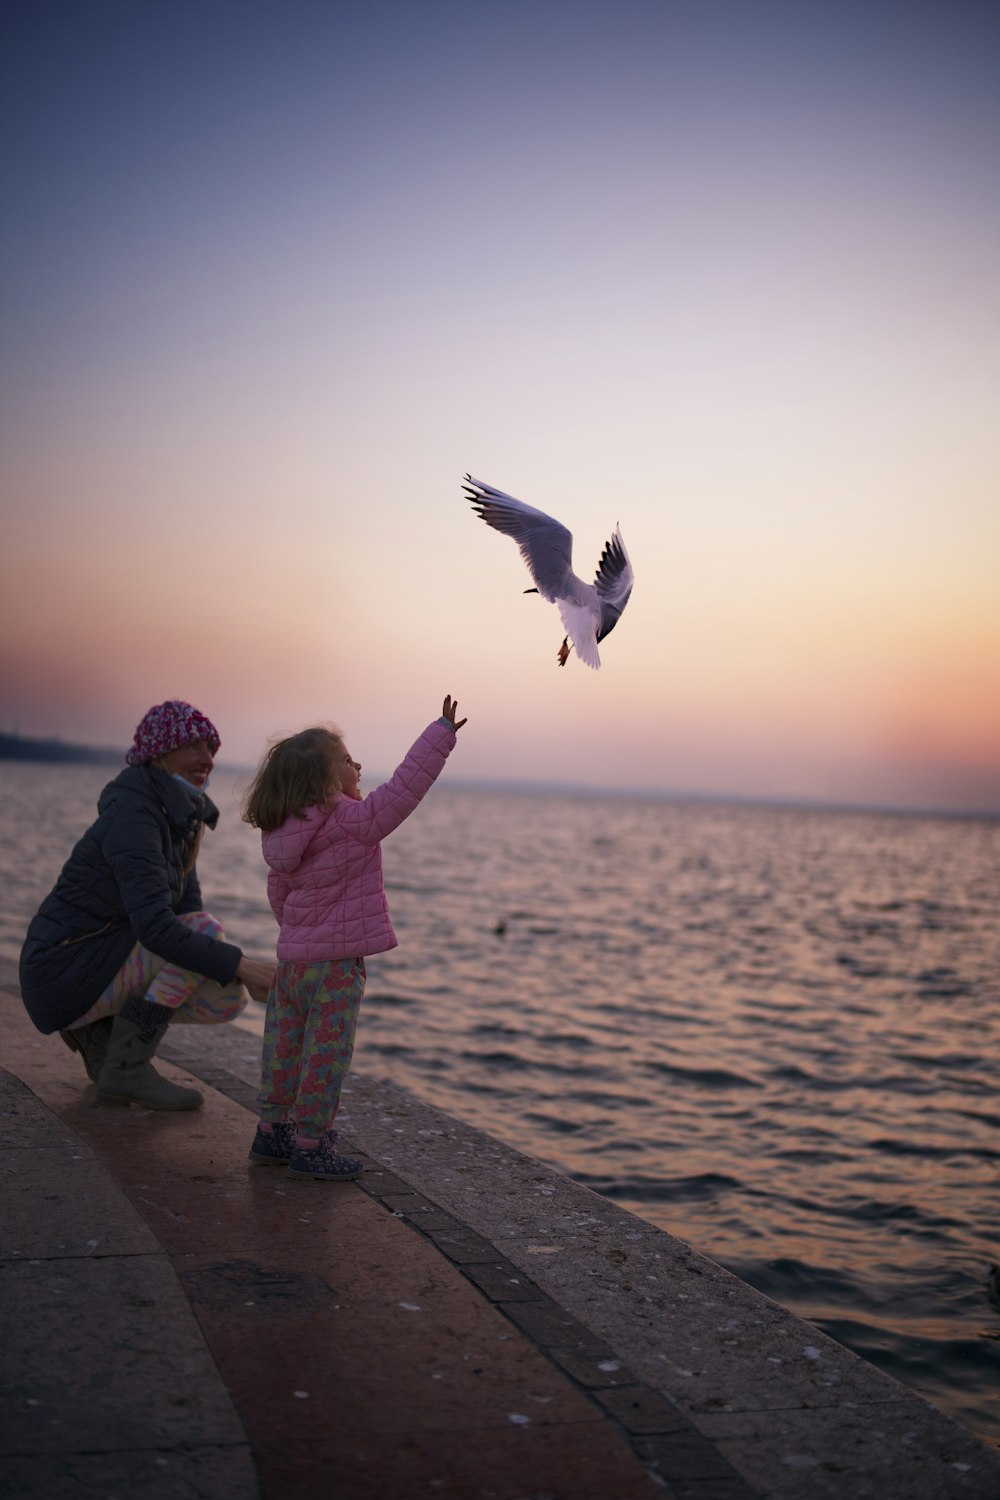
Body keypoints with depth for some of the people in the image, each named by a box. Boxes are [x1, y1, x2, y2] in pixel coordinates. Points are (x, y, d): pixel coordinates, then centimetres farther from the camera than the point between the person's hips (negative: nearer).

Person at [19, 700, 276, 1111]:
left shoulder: (178, 814, 8)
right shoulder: (133, 816, -23)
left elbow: (187, 906, 10)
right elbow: (155, 927, -33)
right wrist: (241, 964, -33)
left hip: (101, 962, 9)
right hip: (65, 968, -9)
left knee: (229, 999, -1)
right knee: (207, 934, -24)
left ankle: (99, 1028, 10)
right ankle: (127, 1069, -13)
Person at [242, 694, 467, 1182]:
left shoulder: (283, 835, 6)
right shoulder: (354, 822, -18)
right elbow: (403, 788, -18)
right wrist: (441, 734, -12)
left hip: (293, 955, 8)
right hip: (335, 964, -8)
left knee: (285, 1049, 17)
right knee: (326, 1054, 2)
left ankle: (271, 1132, 29)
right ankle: (311, 1146, 9)